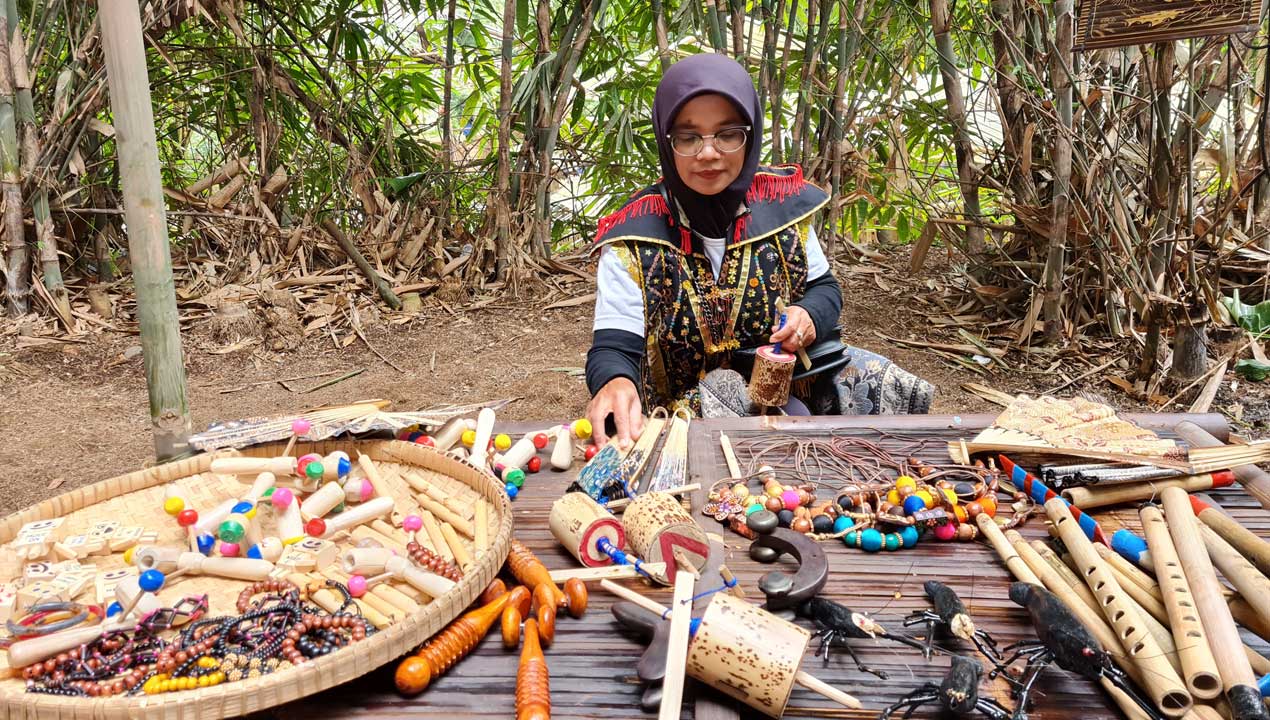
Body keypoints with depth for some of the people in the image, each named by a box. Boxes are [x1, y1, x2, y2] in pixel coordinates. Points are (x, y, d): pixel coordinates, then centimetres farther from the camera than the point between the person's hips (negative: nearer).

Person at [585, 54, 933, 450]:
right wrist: (614, 382, -44)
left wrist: (810, 316, -15)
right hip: (683, 412, -3)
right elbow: (613, 346, -18)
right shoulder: (634, 239, -13)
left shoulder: (782, 202, -3)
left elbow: (822, 287, 11)